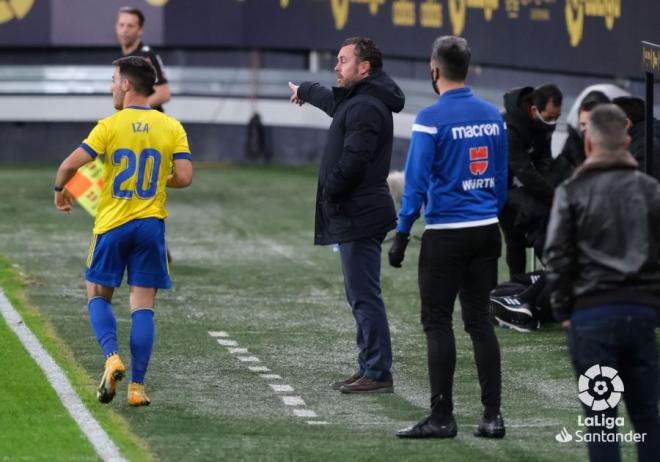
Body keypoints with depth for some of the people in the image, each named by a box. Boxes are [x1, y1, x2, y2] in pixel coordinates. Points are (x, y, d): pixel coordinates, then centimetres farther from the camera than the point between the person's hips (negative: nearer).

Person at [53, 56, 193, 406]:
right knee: (143, 307, 3)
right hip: (151, 225, 2)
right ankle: (137, 386, -2)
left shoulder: (109, 126, -6)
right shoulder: (172, 128, 1)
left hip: (112, 224, -2)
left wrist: (59, 190, 8)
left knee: (99, 296, 14)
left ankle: (112, 356, -11)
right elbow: (184, 177, -6)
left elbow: (71, 164, -13)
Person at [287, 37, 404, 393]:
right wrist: (304, 91, 61)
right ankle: (369, 369, 18)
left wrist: (327, 193, -11)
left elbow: (352, 163, -24)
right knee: (360, 297, 14)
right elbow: (332, 100, 42)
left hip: (358, 217, -11)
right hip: (354, 216, 11)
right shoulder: (354, 101, 17)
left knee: (364, 297, -10)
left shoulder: (366, 108, -16)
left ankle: (378, 374, -9)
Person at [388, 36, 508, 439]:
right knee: (480, 319, 9)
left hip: (446, 235, -6)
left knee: (438, 323, 1)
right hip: (487, 231, 6)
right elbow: (502, 178, 13)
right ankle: (493, 415, 7)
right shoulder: (492, 115, 7)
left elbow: (416, 181, -12)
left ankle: (442, 418, 1)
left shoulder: (431, 119, -11)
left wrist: (402, 234, -6)